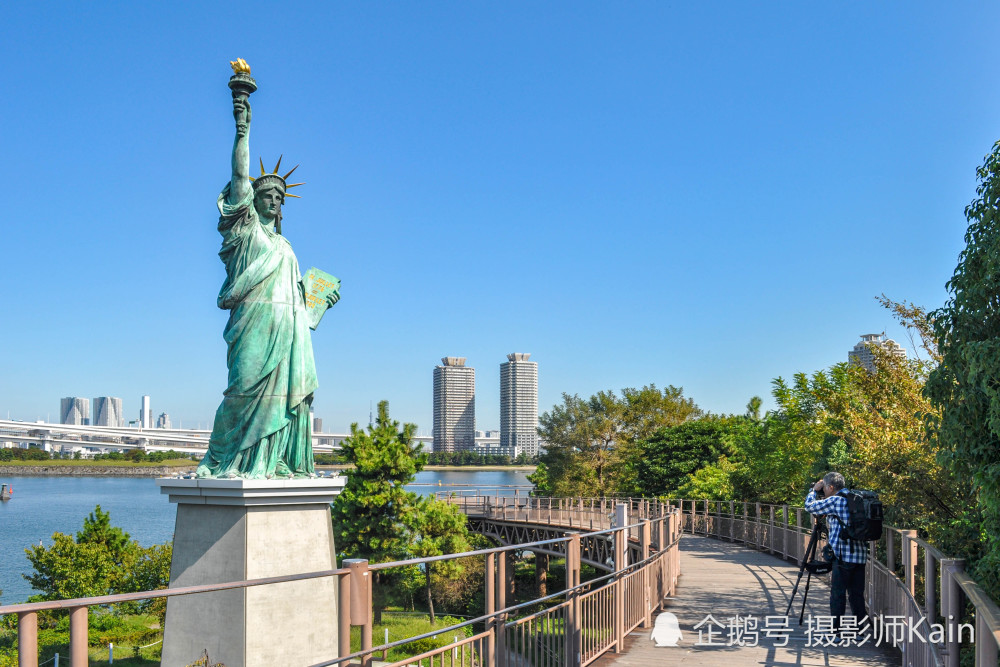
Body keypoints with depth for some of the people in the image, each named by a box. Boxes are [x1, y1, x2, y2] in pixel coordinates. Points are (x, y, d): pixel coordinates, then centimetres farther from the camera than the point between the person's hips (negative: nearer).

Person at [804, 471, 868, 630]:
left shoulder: (835, 501, -10)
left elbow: (809, 506, -2)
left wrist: (814, 490, 10)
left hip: (844, 555, -8)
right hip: (860, 554, 8)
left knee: (837, 593, -1)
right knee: (857, 594, 13)